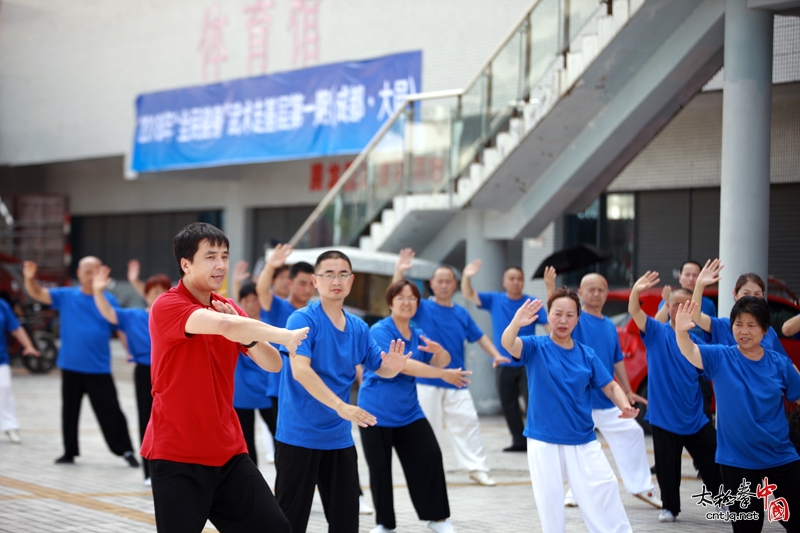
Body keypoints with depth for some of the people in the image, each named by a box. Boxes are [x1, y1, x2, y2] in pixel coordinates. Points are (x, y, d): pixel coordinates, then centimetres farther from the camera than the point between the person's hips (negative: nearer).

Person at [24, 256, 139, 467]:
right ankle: (69, 452, 23)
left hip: (99, 369, -2)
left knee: (110, 411, -1)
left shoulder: (109, 300, 0)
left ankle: (126, 450, 7)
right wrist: (30, 278, -23)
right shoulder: (66, 296, 3)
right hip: (70, 367, 2)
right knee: (69, 411, 11)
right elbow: (37, 294, -2)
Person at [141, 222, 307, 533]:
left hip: (229, 451, 6)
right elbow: (224, 325, -31)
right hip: (177, 455, -6)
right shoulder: (167, 306, -12)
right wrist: (286, 336, -25)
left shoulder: (229, 309, 10)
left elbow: (272, 364, 5)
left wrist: (246, 335, -12)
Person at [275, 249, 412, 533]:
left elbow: (380, 368, 13)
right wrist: (340, 406, -37)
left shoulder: (358, 328, 5)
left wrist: (393, 367, -13)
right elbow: (300, 370, -26)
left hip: (339, 438, 6)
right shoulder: (302, 319, -13)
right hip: (299, 436, -6)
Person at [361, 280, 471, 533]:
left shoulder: (418, 335, 7)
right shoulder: (379, 330, -14)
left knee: (430, 457, -6)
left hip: (409, 413, 5)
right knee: (380, 469, 2)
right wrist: (443, 374, -26)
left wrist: (439, 351, -16)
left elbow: (440, 363, 10)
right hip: (376, 413, -5)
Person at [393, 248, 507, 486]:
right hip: (427, 381, -2)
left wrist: (496, 355, -1)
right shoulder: (422, 309, 0)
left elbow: (479, 337, 13)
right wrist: (399, 271, -27)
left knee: (468, 422, -2)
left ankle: (477, 468, 4)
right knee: (427, 427, 3)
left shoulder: (461, 313, 8)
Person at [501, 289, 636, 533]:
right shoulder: (535, 347, -6)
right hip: (543, 440, -2)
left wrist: (625, 407, -19)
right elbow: (508, 344, -26)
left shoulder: (586, 354, 2)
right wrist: (515, 323, -50)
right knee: (549, 497, 5)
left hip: (583, 440, 2)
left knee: (604, 488, 0)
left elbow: (610, 387, 4)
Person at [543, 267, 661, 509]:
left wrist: (627, 391, 18)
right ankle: (576, 490, 15)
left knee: (631, 434, 6)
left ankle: (641, 486, 18)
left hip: (608, 399, 5)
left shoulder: (610, 326, 11)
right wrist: (551, 288, -44)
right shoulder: (576, 319, -6)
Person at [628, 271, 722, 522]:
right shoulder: (657, 333, -4)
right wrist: (635, 291, -40)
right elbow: (634, 311, -20)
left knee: (713, 463, 8)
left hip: (695, 417, 2)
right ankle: (670, 507, 23)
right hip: (664, 416, -2)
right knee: (667, 466, 4)